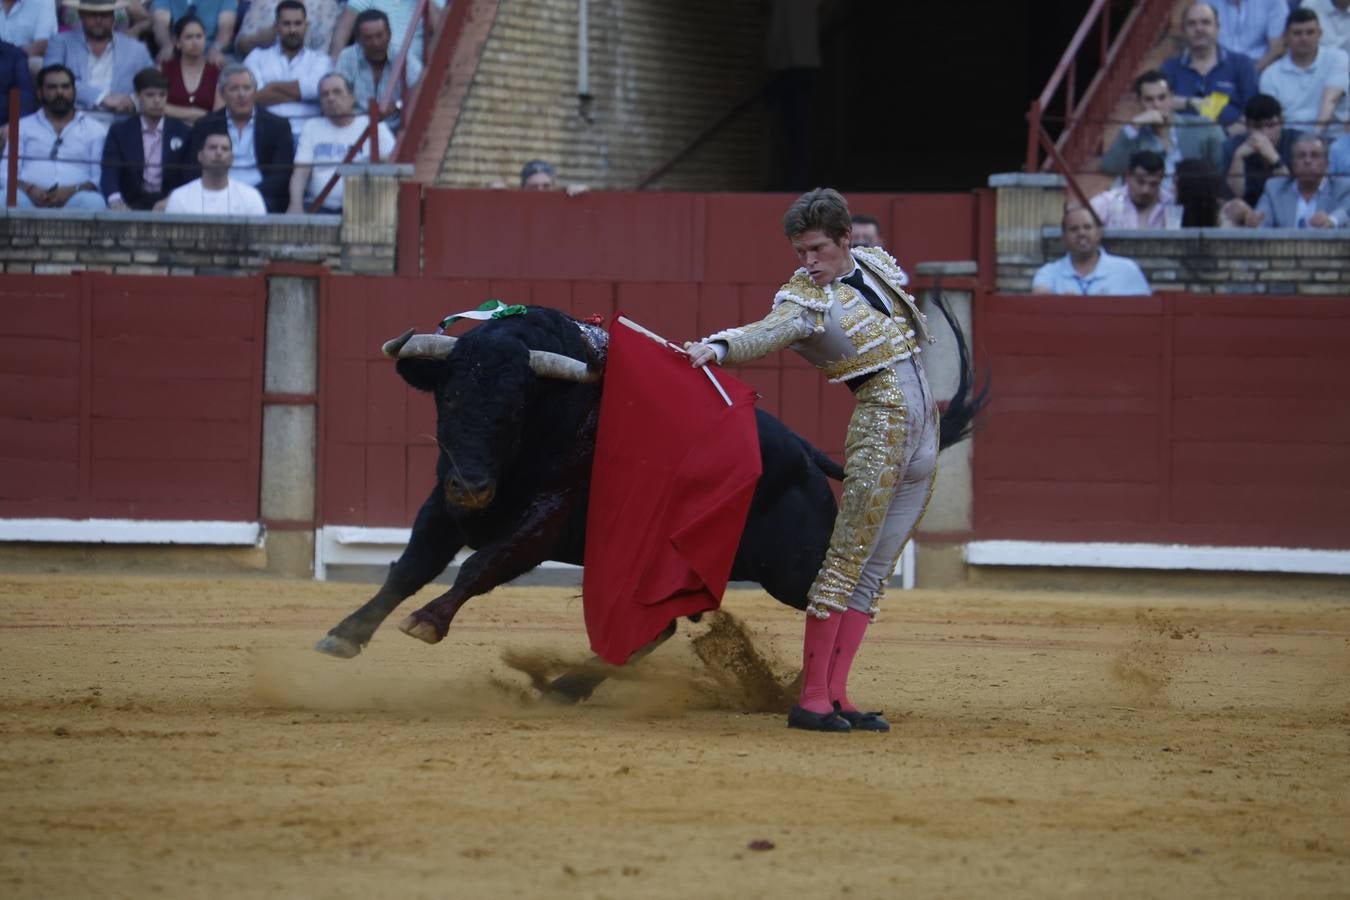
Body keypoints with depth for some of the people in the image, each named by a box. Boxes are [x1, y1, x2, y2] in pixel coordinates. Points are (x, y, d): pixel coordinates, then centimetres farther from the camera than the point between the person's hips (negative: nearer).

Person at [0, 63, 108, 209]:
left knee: (93, 202, -36)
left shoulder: (95, 130, 17)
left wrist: (72, 191, -15)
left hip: (73, 198, 0)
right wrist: (29, 189, -12)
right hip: (31, 198, 0)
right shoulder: (22, 127, 21)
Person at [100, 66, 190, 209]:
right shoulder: (119, 132, 10)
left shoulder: (182, 132, 11)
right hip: (132, 204, 0)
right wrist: (116, 202, -26)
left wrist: (172, 200, -19)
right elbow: (110, 172, -5)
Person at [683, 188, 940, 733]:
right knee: (849, 559, -12)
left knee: (875, 571, 4)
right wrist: (717, 347, -49)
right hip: (879, 427, -6)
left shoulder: (876, 264, 9)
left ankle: (836, 694, 3)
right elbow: (767, 332, -30)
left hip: (924, 431, 6)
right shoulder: (804, 299, -10)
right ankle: (811, 699, -13)